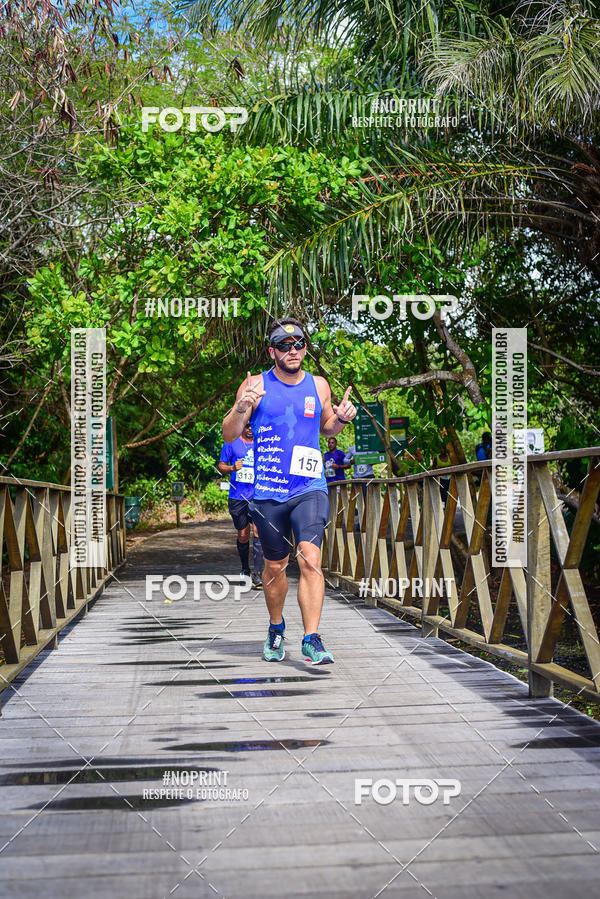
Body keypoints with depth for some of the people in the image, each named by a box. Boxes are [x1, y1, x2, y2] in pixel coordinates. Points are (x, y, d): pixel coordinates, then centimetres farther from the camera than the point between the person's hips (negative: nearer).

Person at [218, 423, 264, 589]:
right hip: (237, 496, 0)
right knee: (243, 535, 8)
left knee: (258, 531, -16)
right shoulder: (231, 443, 5)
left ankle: (257, 574, -16)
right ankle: (245, 570, 28)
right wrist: (232, 468, -12)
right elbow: (221, 466, 8)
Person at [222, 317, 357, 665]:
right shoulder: (256, 385, 0)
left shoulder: (318, 385, 8)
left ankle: (312, 639, -14)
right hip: (268, 491, 0)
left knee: (310, 558, -16)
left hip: (310, 488, 0)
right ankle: (276, 628, 36)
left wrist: (342, 418, 1)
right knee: (275, 566, 12)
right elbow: (229, 435, 1)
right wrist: (241, 409, -19)